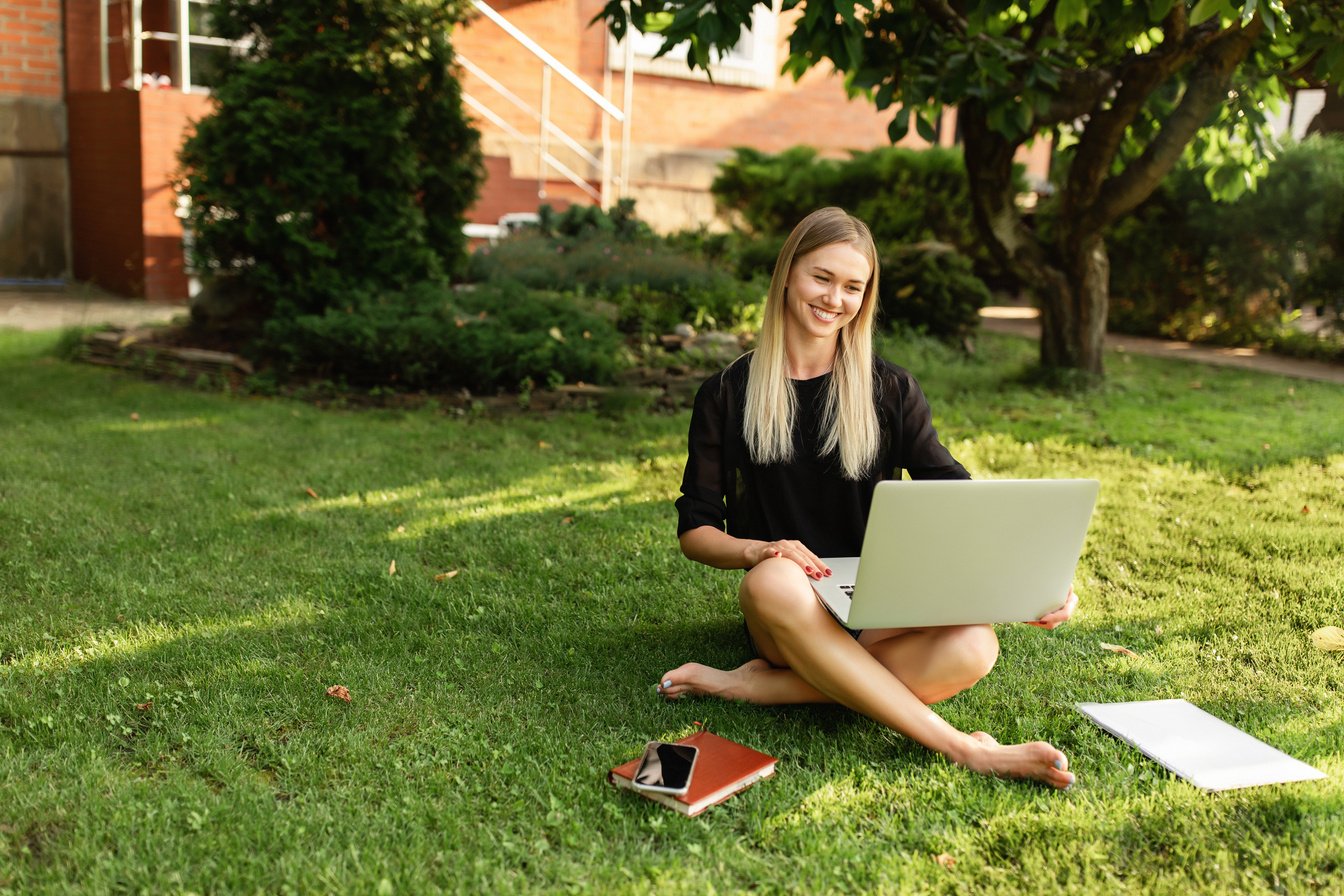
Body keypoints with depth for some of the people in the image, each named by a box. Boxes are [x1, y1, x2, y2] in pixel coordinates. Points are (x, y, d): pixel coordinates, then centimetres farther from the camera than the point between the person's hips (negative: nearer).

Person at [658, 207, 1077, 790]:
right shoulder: (727, 396, 5)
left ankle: (758, 686, -25)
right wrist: (758, 551, -20)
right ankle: (959, 747, -33)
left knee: (971, 648, -31)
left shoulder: (891, 390, 9)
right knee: (774, 580, -39)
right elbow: (694, 531, 3)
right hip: (785, 609, -1)